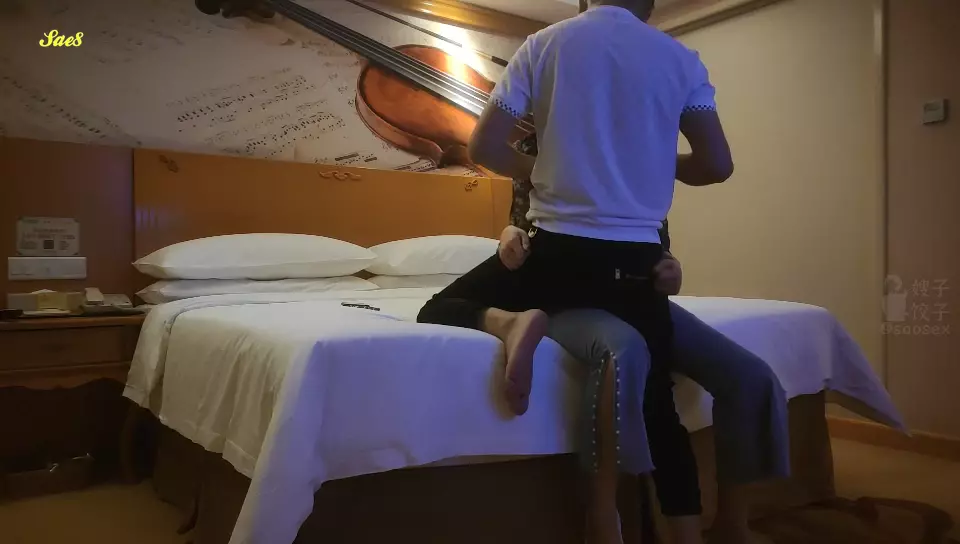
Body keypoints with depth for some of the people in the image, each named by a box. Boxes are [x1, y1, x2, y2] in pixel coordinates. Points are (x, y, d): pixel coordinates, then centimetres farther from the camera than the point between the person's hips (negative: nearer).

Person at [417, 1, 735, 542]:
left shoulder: (544, 43, 3)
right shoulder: (680, 58, 6)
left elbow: (484, 147, 1)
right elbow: (718, 165, 6)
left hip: (559, 247, -2)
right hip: (636, 260, 2)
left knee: (438, 311, 15)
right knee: (660, 407, 17)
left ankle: (508, 322, -17)